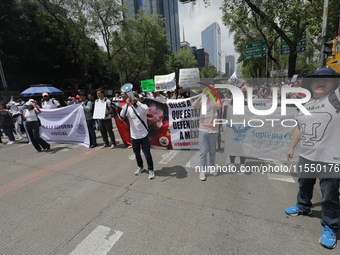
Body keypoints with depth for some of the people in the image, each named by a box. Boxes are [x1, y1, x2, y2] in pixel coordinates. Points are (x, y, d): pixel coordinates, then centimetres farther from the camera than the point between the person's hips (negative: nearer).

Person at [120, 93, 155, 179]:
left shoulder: (143, 106, -6)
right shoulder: (129, 109, -1)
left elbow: (146, 109, -31)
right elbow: (122, 115, -20)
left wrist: (137, 101, -29)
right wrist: (127, 104, -27)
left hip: (144, 135, -3)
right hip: (134, 136, 3)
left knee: (147, 154, 2)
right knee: (137, 154, 18)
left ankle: (151, 170, 20)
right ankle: (140, 167, 41)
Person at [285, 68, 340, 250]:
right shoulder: (306, 105, 11)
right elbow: (299, 128, 16)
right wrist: (291, 147, 17)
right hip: (306, 156, 7)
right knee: (304, 185, 25)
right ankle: (303, 207, 49)